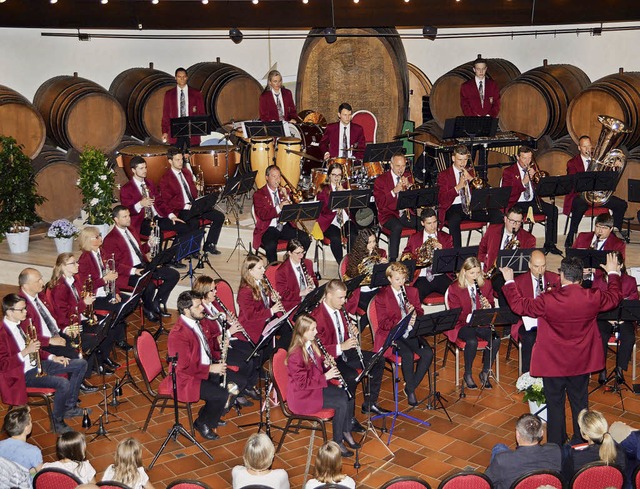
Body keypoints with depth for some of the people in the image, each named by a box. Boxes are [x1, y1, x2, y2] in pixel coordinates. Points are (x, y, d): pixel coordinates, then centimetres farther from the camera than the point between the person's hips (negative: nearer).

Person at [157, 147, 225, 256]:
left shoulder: (187, 172, 17)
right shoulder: (165, 179, -4)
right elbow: (164, 201, -9)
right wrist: (186, 206, -17)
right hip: (180, 210, -7)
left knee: (219, 216, -9)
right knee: (194, 223, -38)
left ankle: (209, 245, 2)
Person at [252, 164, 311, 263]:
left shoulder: (284, 191, 15)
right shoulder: (259, 194, 0)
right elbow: (262, 215, -15)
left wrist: (287, 198, -7)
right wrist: (279, 208, -27)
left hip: (285, 227, 5)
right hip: (268, 229, -4)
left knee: (306, 239, -19)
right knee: (270, 246, -36)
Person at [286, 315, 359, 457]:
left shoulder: (312, 345, 1)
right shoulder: (295, 355, -25)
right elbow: (302, 383, -24)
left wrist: (326, 364, -6)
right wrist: (325, 377, -23)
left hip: (317, 386, 9)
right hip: (302, 396, -9)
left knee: (348, 395, -6)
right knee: (341, 403, -19)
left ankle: (346, 432, 9)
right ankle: (337, 442, -3)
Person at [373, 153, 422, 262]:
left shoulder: (408, 177, 12)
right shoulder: (381, 180, -2)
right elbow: (380, 204, -12)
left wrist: (409, 186, -12)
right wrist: (394, 191, -23)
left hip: (406, 213, 4)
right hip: (389, 215, -4)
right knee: (397, 227, -36)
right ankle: (392, 260, -30)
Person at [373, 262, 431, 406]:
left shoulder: (412, 291, 12)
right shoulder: (381, 296, -3)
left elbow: (420, 313, 13)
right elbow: (383, 323, -9)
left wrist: (415, 313, -12)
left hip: (411, 332, 5)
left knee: (428, 353, -21)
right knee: (408, 355, -31)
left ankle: (411, 386, -3)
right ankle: (410, 390, -10)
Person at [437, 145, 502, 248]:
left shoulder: (471, 172, 22)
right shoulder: (444, 175, 9)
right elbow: (441, 199, -4)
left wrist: (471, 178, -2)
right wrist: (458, 187, -15)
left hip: (472, 206, 4)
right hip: (454, 208, -4)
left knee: (497, 214, -21)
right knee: (454, 220, -40)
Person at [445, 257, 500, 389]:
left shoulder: (486, 285, 8)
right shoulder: (454, 288, -5)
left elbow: (492, 305, 11)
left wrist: (488, 306, -13)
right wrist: (470, 317, -28)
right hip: (462, 324, -4)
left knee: (495, 339, -26)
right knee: (472, 341, -34)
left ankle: (485, 372, -6)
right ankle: (467, 375, -10)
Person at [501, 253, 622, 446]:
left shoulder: (548, 301, -23)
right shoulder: (593, 298, -13)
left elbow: (519, 305, -12)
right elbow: (615, 297, 8)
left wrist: (509, 281, 1)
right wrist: (613, 274, 23)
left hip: (553, 363, -3)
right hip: (581, 363, 3)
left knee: (555, 404, 11)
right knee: (580, 403, 18)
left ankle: (555, 446, 21)